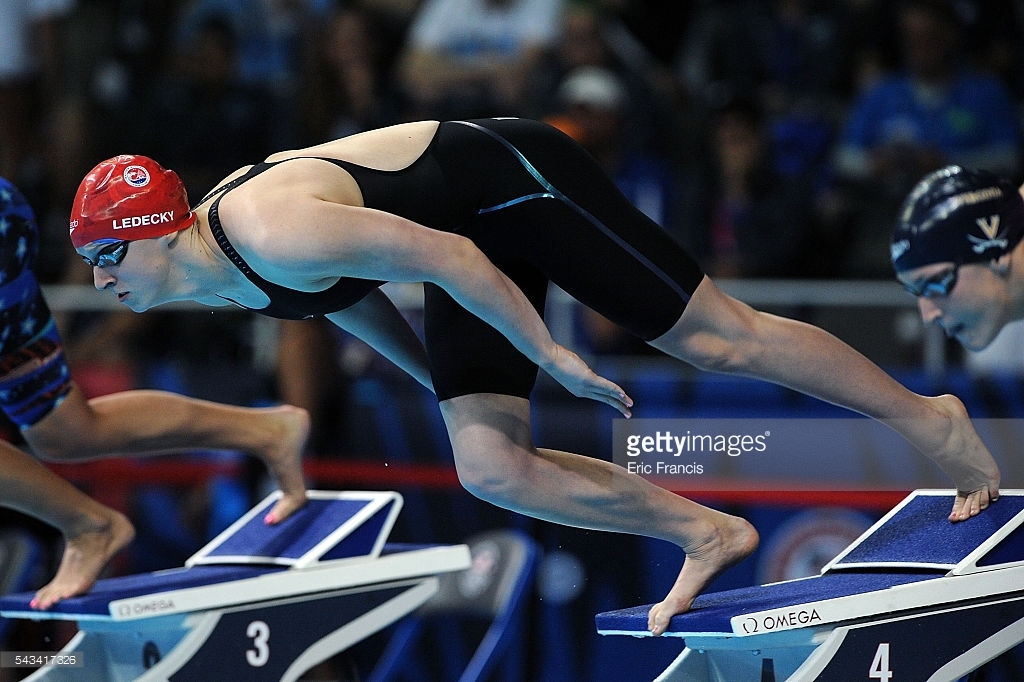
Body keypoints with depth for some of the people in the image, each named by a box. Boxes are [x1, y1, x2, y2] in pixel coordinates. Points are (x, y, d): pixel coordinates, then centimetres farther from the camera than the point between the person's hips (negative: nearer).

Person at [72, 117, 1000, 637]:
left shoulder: (272, 232, -31)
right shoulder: (219, 274, 0)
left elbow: (438, 256, -30)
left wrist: (554, 358, -22)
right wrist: (440, 379, 23)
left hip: (513, 183, -9)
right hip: (478, 235, 9)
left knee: (720, 339, -3)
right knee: (490, 468, -2)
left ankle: (931, 422, 12)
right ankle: (705, 534, 11)